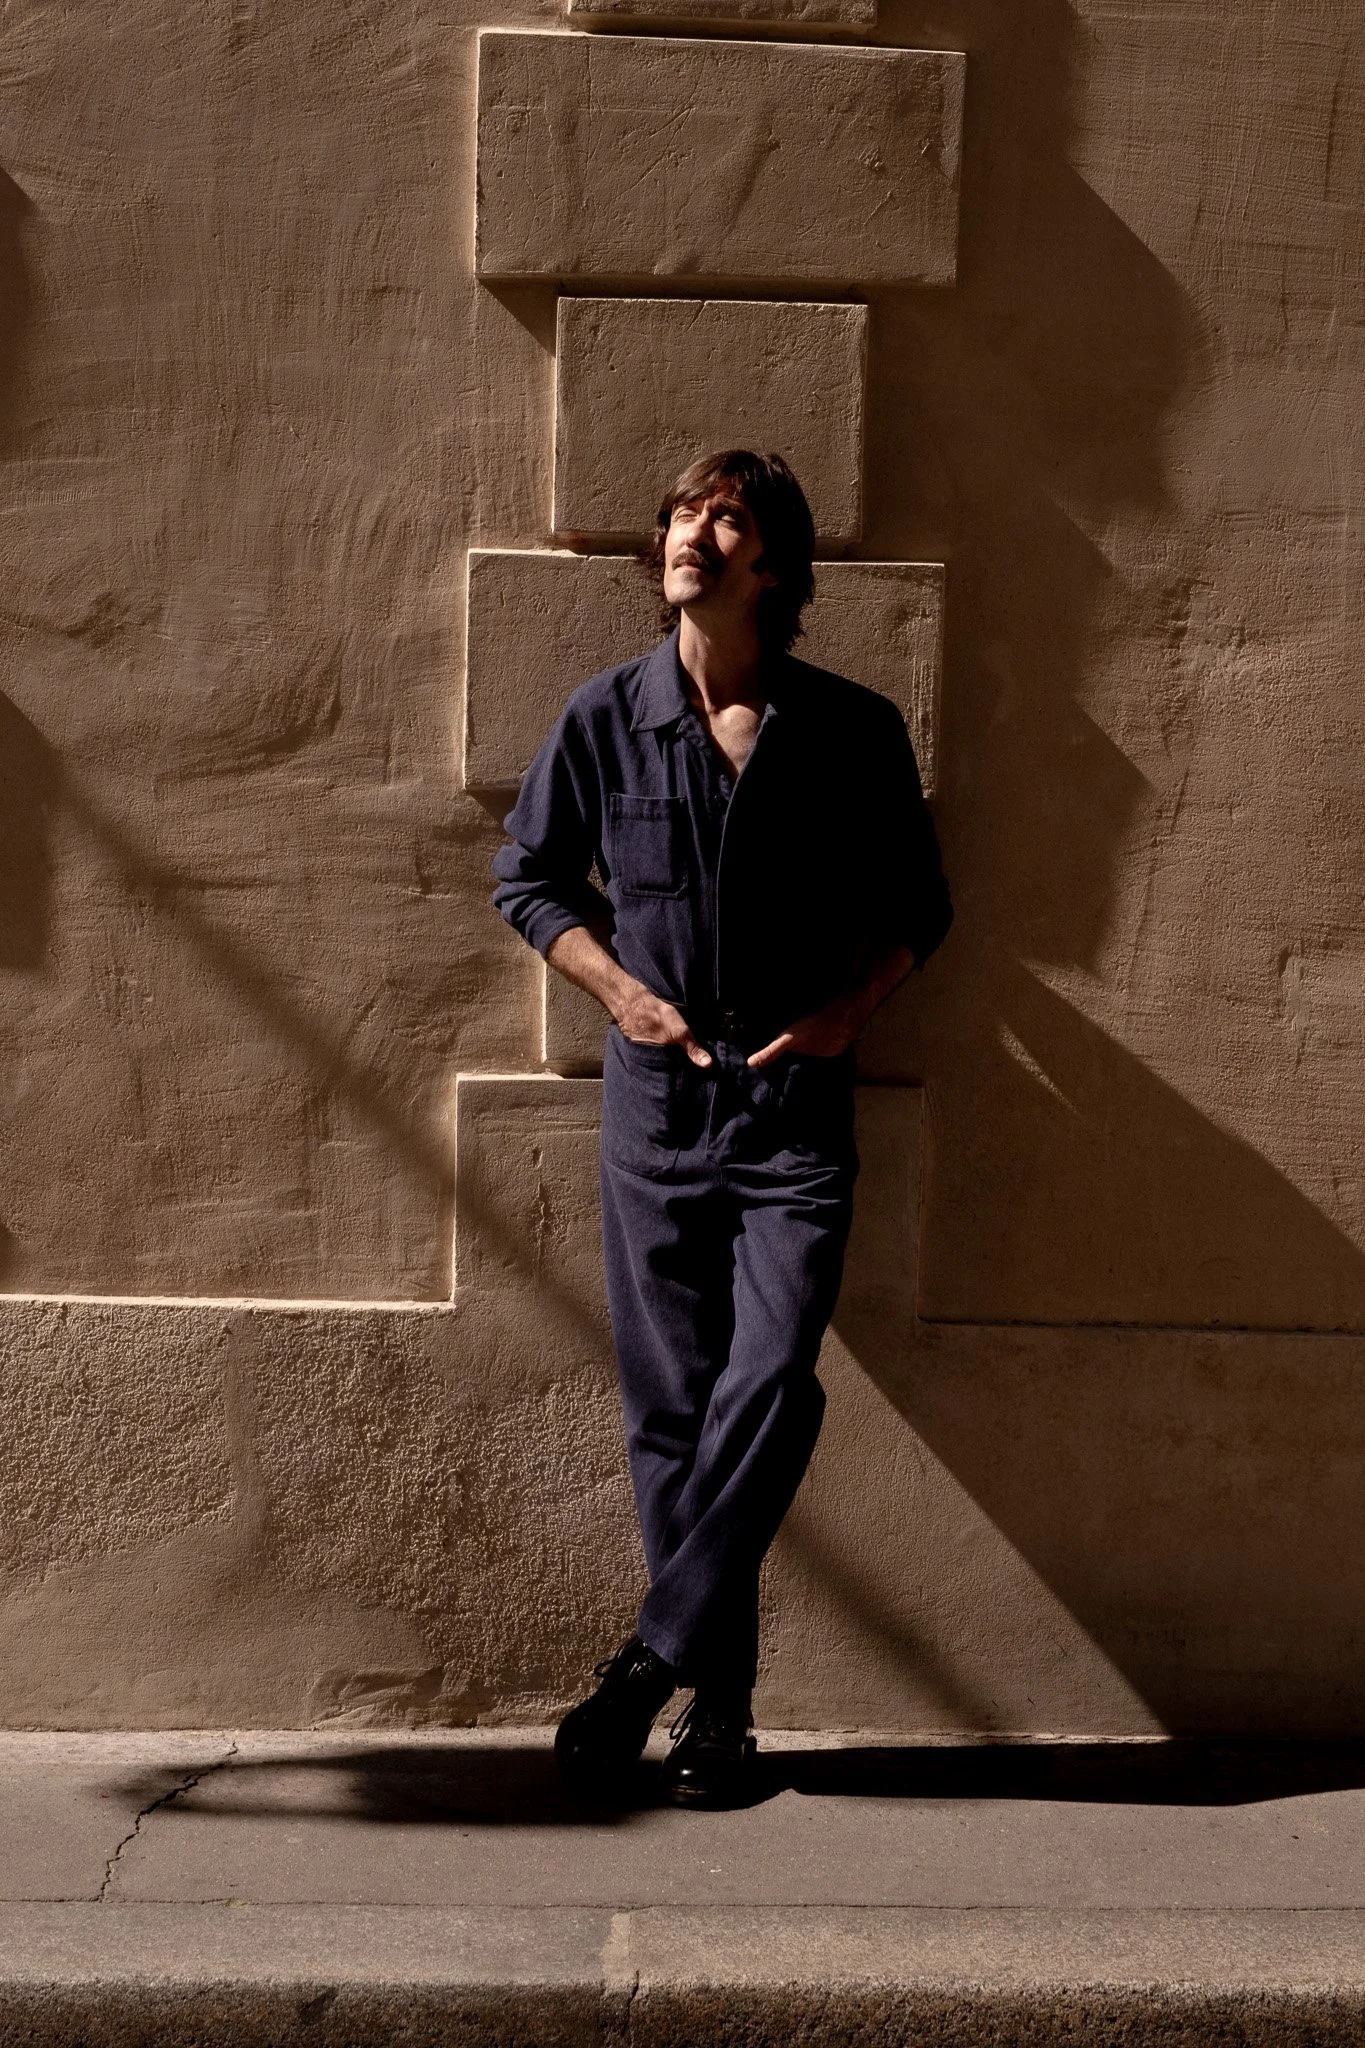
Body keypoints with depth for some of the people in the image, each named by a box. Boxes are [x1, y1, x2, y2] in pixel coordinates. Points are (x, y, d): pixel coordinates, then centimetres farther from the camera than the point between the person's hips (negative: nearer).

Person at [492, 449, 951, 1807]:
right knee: (669, 1405, 3)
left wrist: (847, 1011, -5)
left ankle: (650, 1657, -3)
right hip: (655, 1096, 1)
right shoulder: (604, 718, 1)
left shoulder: (854, 731, -1)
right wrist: (621, 989, -1)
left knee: (770, 1381, -15)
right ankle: (717, 1697, 13)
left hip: (795, 1099, -1)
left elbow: (915, 905, 11)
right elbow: (527, 877, 12)